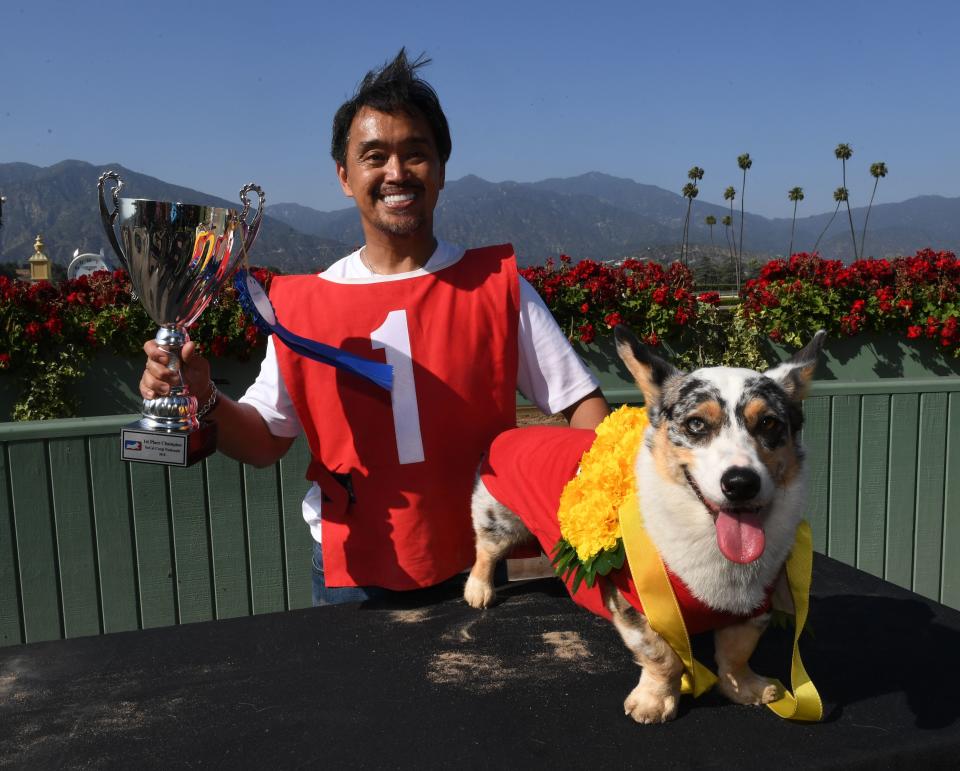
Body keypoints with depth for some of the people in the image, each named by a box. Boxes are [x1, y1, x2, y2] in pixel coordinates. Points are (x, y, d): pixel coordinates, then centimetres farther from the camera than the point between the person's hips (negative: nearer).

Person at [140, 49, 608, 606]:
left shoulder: (497, 285, -5)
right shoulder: (301, 304, -2)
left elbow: (582, 403, -4)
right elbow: (265, 441, 4)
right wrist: (204, 400, -15)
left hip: (475, 569, 0)